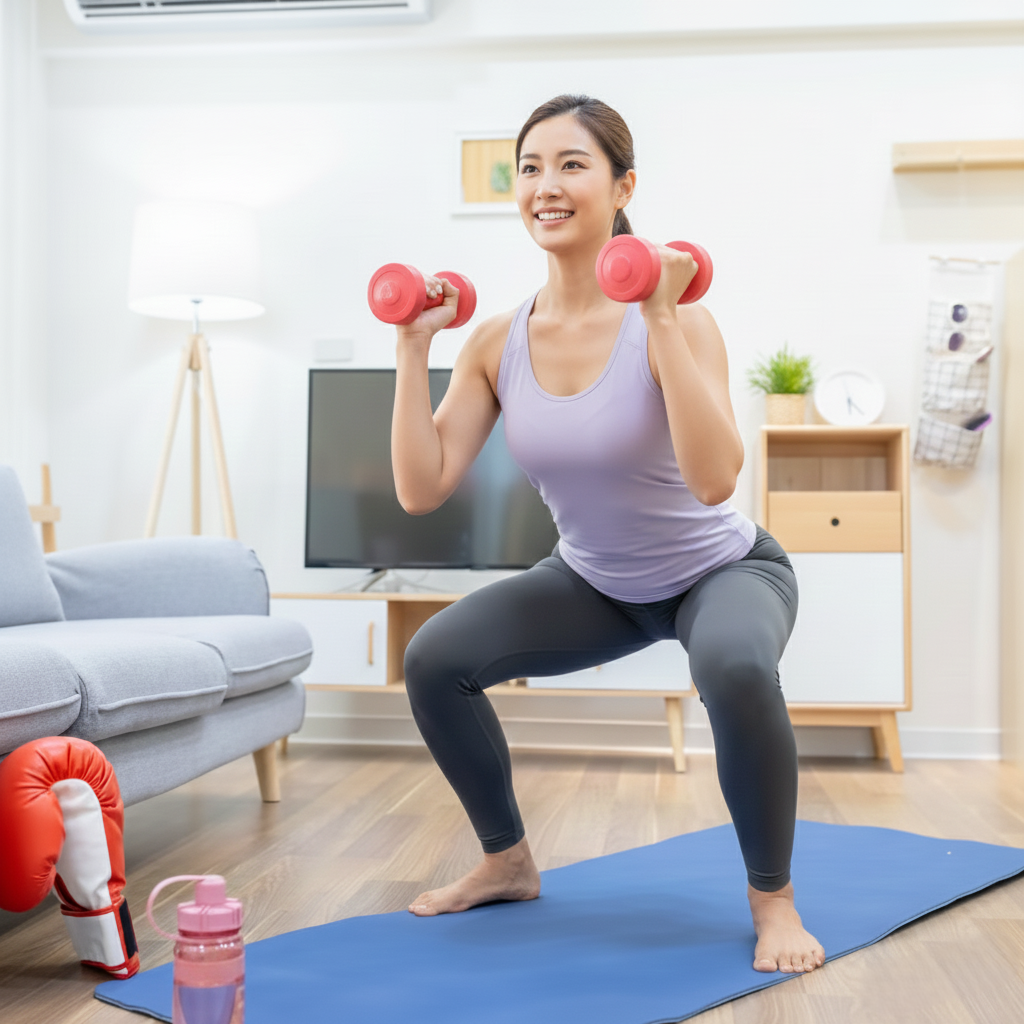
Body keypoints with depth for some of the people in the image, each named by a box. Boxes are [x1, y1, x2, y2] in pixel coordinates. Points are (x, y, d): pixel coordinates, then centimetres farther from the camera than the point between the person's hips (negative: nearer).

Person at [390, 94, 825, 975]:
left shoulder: (674, 319, -24)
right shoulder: (497, 343, -11)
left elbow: (715, 480, -38)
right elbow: (421, 489, -17)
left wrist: (661, 322, -40)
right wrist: (414, 348, -19)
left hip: (722, 570, -4)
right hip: (595, 583, 5)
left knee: (736, 670, -37)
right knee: (434, 660, -7)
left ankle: (772, 898, -9)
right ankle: (508, 863, 17)